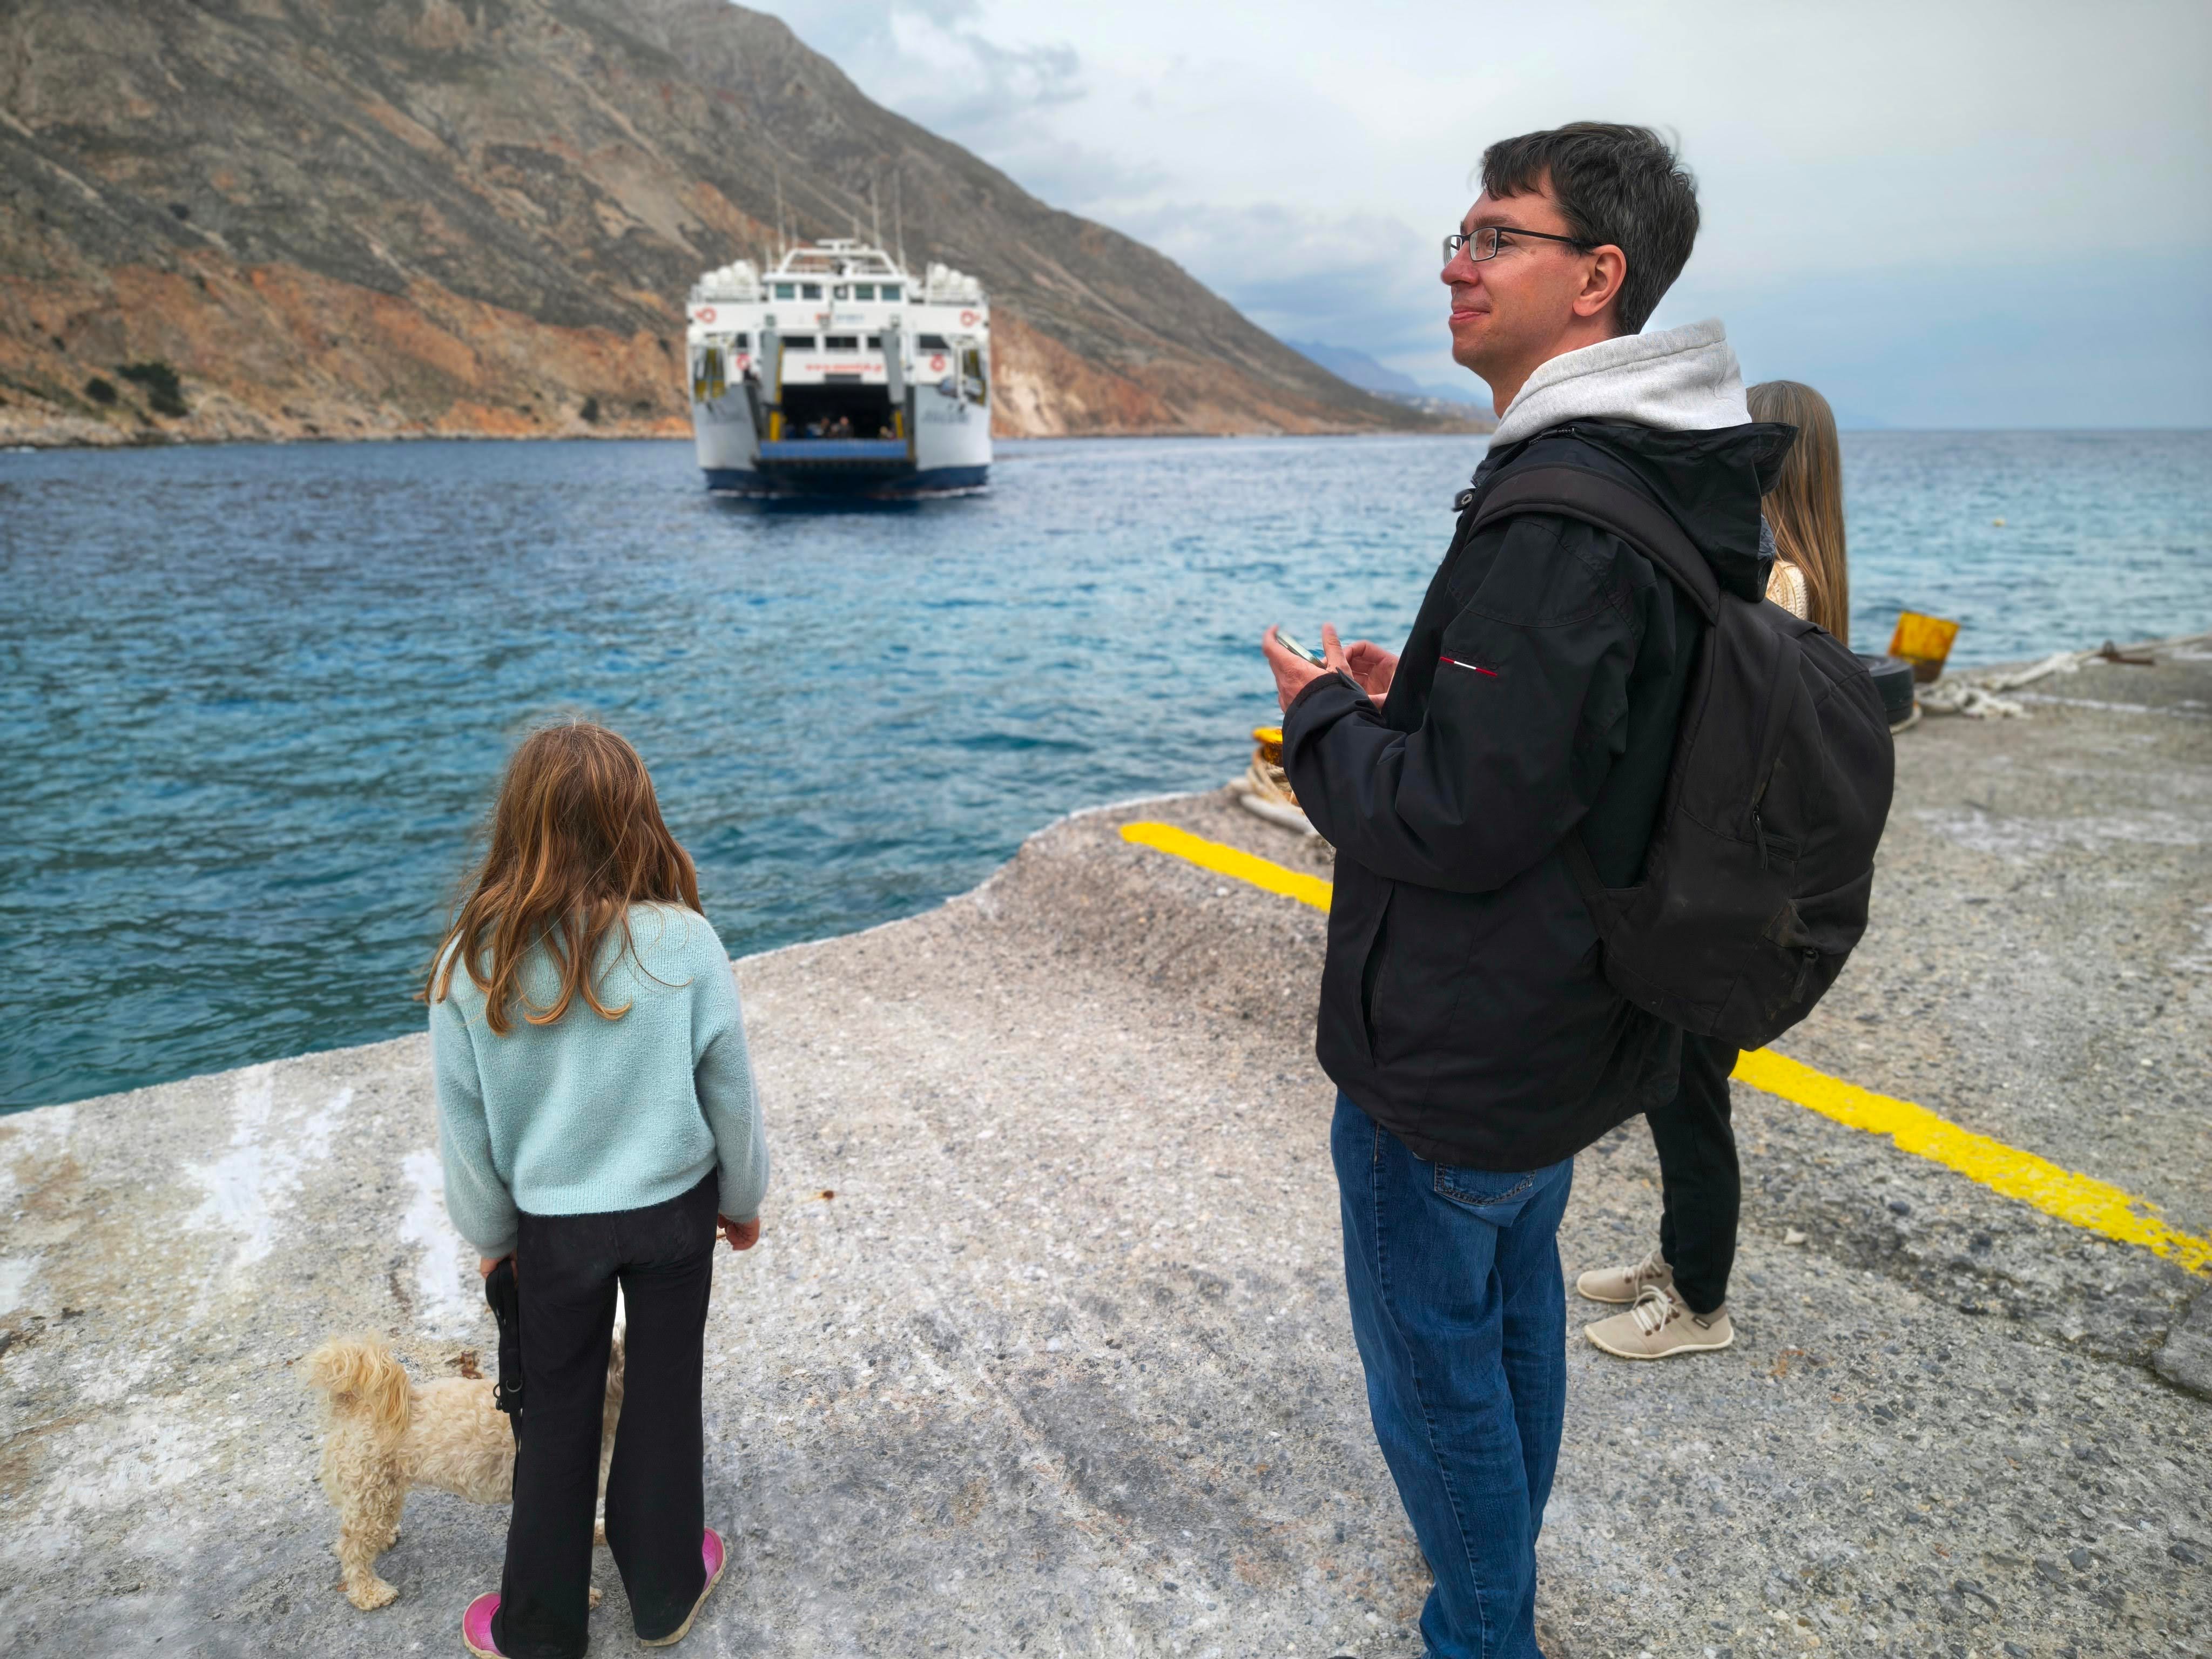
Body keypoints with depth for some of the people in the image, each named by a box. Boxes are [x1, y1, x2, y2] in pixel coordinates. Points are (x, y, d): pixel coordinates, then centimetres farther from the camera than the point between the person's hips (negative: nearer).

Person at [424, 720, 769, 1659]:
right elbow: (731, 1097, -10)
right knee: (665, 1399, 20)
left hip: (553, 1224, 1)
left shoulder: (472, 963, -18)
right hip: (675, 1210, 0)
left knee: (556, 1417, 21)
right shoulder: (683, 943, -22)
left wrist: (491, 1235, 11)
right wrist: (744, 1200, 8)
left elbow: (466, 1131, -6)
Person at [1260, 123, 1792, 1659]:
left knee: (1432, 1356, 10)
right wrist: (1408, 704, 5)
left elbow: (1460, 822, -29)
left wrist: (1322, 716, -12)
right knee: (1516, 1291, 28)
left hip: (1458, 1059, -11)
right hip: (1577, 1025, 11)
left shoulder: (1560, 519, -27)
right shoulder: (1668, 487, 7)